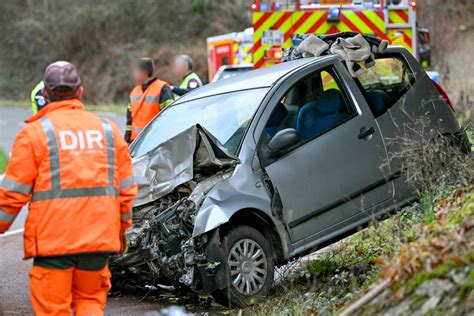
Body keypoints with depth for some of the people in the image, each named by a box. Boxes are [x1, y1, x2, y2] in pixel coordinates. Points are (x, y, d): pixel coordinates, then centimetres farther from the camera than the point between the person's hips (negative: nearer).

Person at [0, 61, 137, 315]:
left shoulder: (34, 132, -3)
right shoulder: (108, 130, 11)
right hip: (100, 237, 4)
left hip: (52, 239, -4)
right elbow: (126, 188, 15)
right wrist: (122, 229, 27)